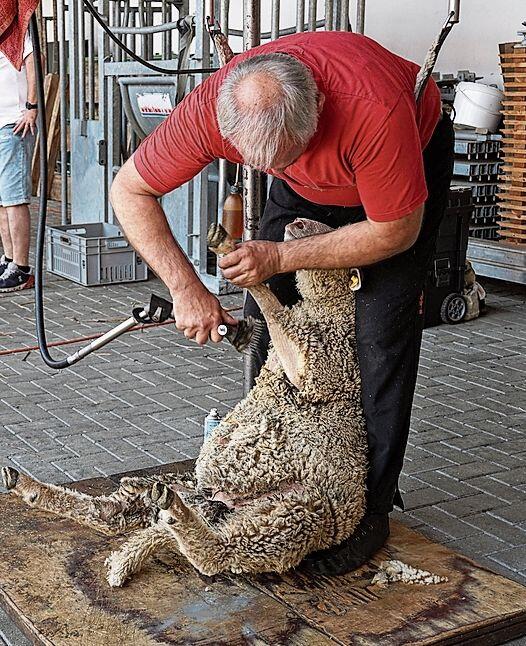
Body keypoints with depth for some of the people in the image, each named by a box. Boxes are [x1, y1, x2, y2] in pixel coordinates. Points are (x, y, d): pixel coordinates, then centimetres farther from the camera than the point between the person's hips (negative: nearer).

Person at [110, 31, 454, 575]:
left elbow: (397, 230, -28)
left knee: (380, 331, -14)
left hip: (415, 159, -4)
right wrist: (185, 287, -29)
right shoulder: (212, 108, -34)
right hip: (309, 184, 4)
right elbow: (129, 190, -20)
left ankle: (370, 505, -2)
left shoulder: (376, 107, -44)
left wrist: (280, 257, -31)